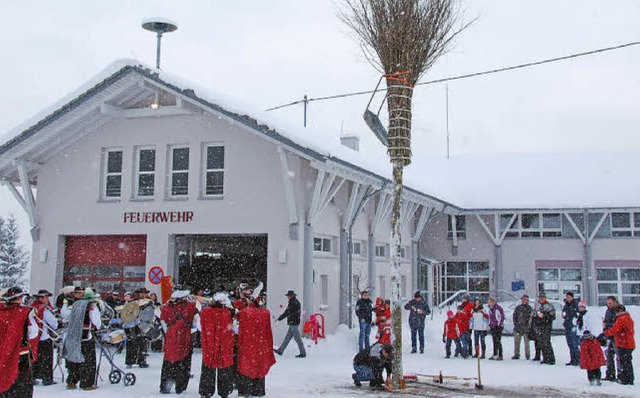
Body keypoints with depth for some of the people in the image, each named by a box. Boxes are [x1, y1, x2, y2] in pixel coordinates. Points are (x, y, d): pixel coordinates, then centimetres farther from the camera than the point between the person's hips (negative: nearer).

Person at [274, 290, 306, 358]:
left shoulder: (293, 303, -16)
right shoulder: (295, 302, 14)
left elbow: (287, 312, -15)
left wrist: (279, 318, -7)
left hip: (294, 323, -10)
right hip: (293, 323, 10)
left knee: (297, 338, -5)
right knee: (287, 338, 14)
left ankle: (303, 353, 0)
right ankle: (280, 351, 22)